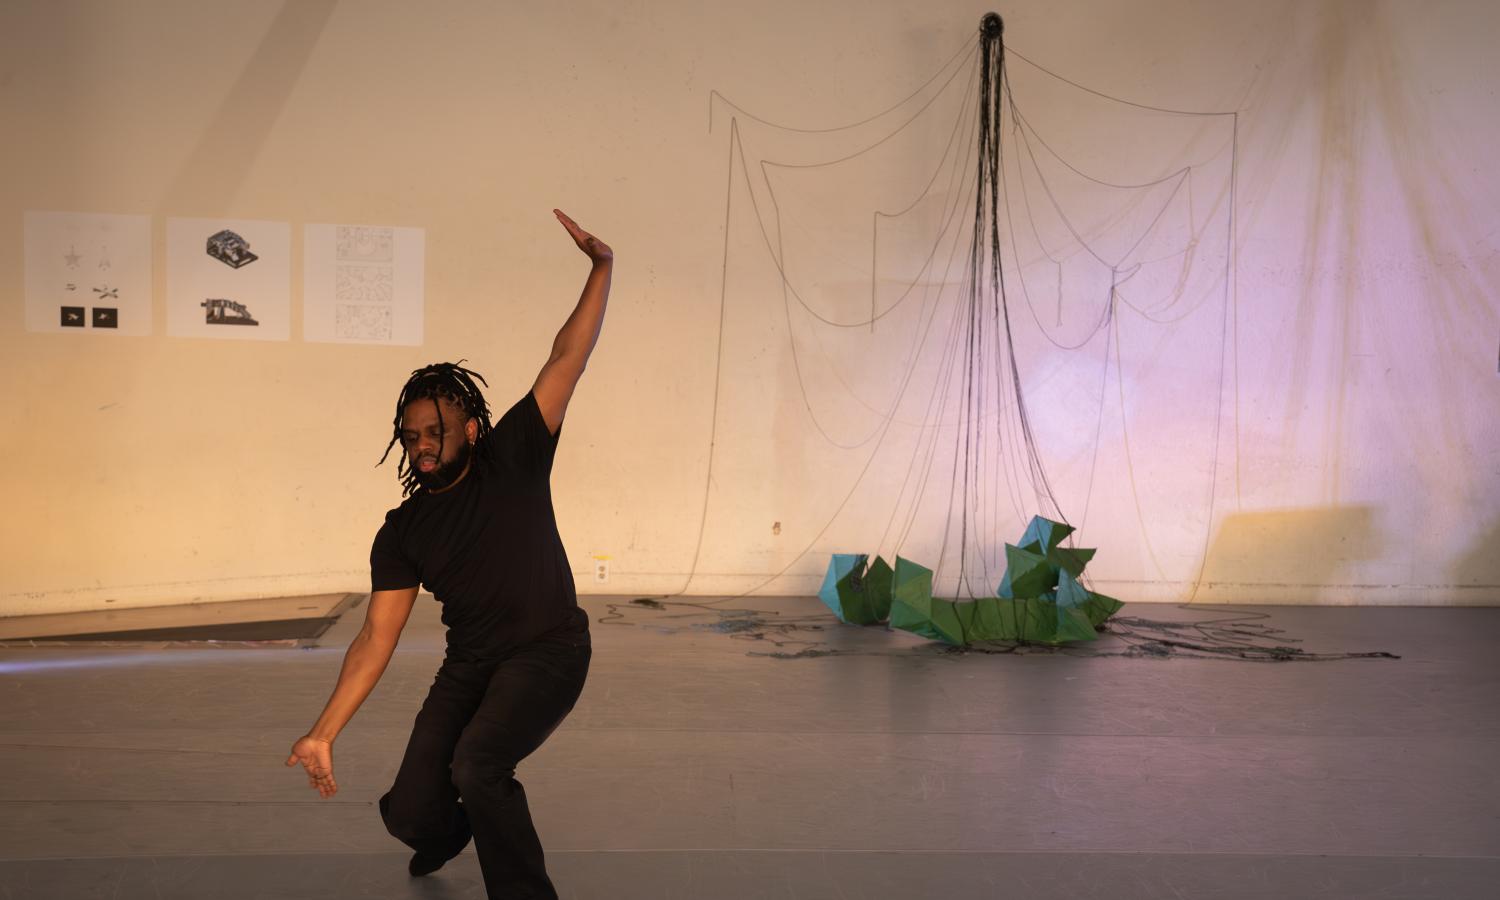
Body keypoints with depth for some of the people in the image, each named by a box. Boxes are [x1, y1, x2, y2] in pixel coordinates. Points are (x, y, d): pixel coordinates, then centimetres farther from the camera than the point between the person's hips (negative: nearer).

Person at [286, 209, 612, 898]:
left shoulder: (513, 459, -9)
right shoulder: (401, 533, -2)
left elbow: (566, 359, -13)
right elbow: (375, 641, -5)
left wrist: (601, 269, -19)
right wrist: (323, 734, -12)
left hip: (549, 653, -4)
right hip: (468, 665, 4)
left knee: (476, 763, -29)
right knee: (408, 813, -1)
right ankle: (449, 831, 38)